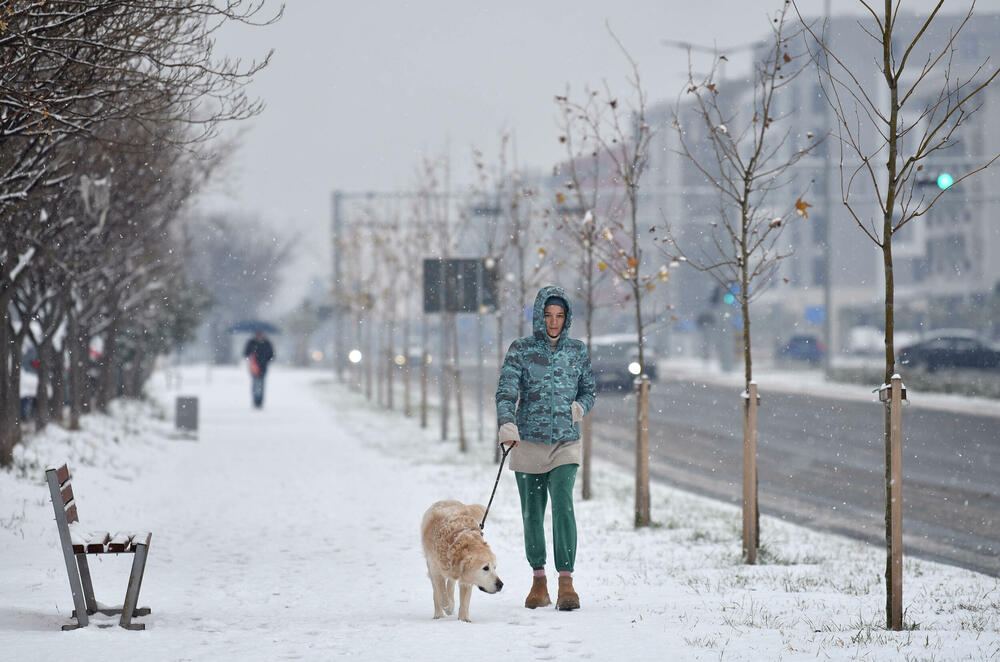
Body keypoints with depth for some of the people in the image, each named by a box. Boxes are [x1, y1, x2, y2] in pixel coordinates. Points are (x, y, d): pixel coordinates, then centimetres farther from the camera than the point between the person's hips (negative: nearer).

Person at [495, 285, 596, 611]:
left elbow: (588, 389, 17)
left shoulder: (577, 351, 6)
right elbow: (506, 391, -11)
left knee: (563, 505, -18)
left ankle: (566, 582, -17)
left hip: (566, 444, 0)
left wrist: (580, 406, -6)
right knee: (532, 513, 7)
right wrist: (507, 424, -29)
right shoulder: (521, 350, -1)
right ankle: (538, 580, 23)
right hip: (528, 443, 0)